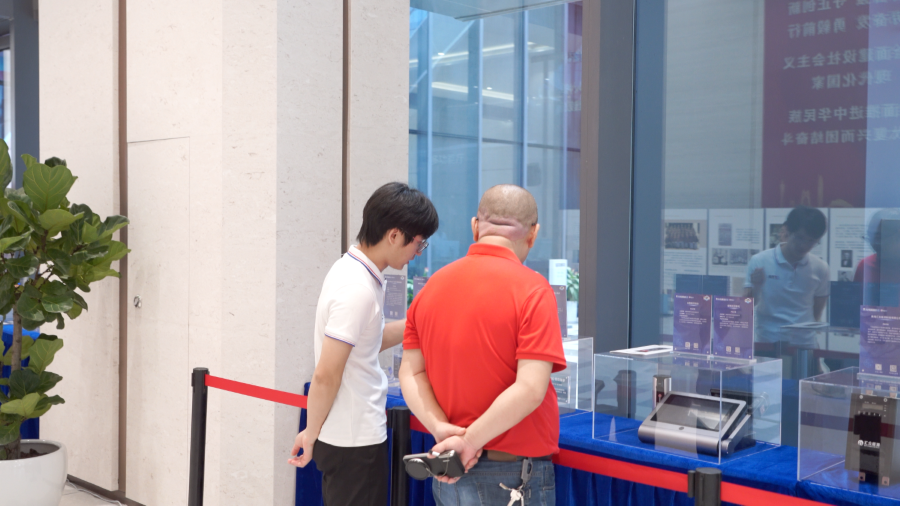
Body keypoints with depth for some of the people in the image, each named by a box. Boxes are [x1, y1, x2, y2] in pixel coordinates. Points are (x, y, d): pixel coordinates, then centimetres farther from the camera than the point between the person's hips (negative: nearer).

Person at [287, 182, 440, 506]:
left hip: (347, 437, 9)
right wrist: (311, 433, -9)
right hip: (354, 442, -9)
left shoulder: (350, 269, 5)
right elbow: (325, 375, -22)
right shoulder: (358, 290, -23)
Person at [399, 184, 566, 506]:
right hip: (512, 476, -5)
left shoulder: (433, 286, 4)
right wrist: (470, 441, -17)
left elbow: (411, 374, 0)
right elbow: (530, 388, -21)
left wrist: (442, 429, -10)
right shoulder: (532, 289, -14)